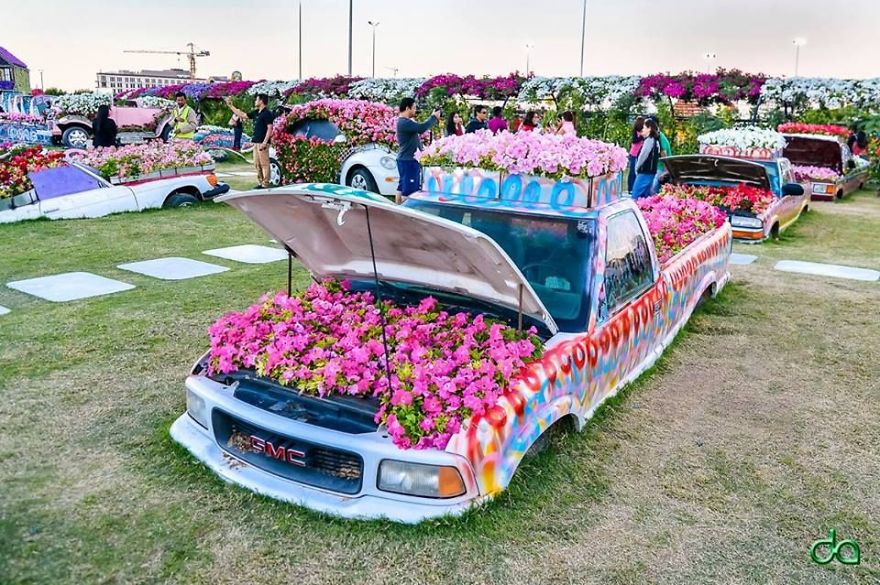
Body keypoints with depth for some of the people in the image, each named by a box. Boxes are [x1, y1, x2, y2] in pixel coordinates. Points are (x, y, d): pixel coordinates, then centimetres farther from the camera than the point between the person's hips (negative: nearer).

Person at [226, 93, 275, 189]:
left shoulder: (267, 113, -10)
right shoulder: (256, 113, 16)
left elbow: (270, 128, -16)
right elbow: (242, 114, 25)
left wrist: (265, 142, -21)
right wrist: (230, 106, 25)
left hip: (262, 143, -10)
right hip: (256, 142, 10)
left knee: (264, 164, -8)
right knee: (257, 164, 11)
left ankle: (265, 184, -7)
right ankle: (261, 183, 16)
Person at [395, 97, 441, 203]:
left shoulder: (406, 121, 17)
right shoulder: (404, 122, -19)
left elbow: (420, 130, 21)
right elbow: (422, 127, -30)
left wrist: (434, 118, 13)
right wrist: (434, 117, -15)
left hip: (407, 160, 11)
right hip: (408, 161, -11)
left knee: (403, 187, 14)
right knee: (408, 189, -10)